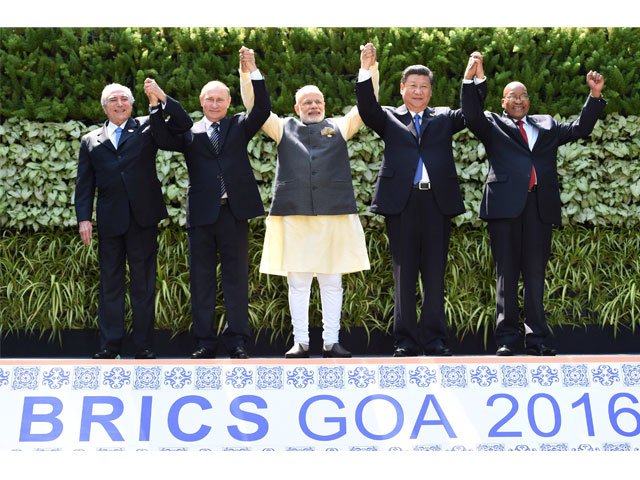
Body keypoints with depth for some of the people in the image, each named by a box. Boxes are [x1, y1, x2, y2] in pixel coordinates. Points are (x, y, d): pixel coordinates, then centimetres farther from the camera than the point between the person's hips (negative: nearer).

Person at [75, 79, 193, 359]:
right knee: (110, 283, 6)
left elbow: (183, 124, 1)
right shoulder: (91, 141, 13)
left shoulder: (146, 128, 10)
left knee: (143, 283, 3)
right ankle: (110, 345, 12)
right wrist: (83, 218, -2)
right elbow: (84, 185, 9)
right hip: (109, 219, 2)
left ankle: (143, 345, 8)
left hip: (143, 217, -1)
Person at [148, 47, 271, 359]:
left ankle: (236, 340, 9)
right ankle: (205, 341, 12)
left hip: (234, 212, 0)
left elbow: (262, 110, -4)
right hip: (201, 214, 0)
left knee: (236, 277, 3)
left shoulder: (239, 126, 11)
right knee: (202, 279, 5)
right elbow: (164, 137, -6)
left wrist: (253, 72, -13)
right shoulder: (190, 132, 9)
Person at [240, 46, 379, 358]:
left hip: (334, 214, 0)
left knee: (332, 282, 3)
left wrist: (371, 69, -1)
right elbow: (253, 106, 9)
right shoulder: (284, 128, 15)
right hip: (294, 214, 0)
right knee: (297, 281, 2)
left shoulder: (339, 127, 15)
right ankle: (300, 342, 9)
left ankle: (331, 342, 9)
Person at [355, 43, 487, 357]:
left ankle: (434, 338, 11)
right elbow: (367, 108, -5)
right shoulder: (389, 118, 12)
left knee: (435, 275, 5)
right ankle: (405, 340, 8)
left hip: (438, 202, 1)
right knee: (403, 275, 3)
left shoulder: (444, 118, 17)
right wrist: (366, 72, -17)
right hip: (401, 202, -1)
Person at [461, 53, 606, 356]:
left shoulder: (547, 125, 23)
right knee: (506, 273, 0)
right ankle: (507, 339, 2)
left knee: (535, 274, 4)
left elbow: (580, 128, 18)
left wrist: (595, 96, 6)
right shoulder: (492, 124, 13)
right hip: (505, 204, -2)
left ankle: (537, 338, 7)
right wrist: (470, 79, -16)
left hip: (540, 206, 3)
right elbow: (472, 116, -4)